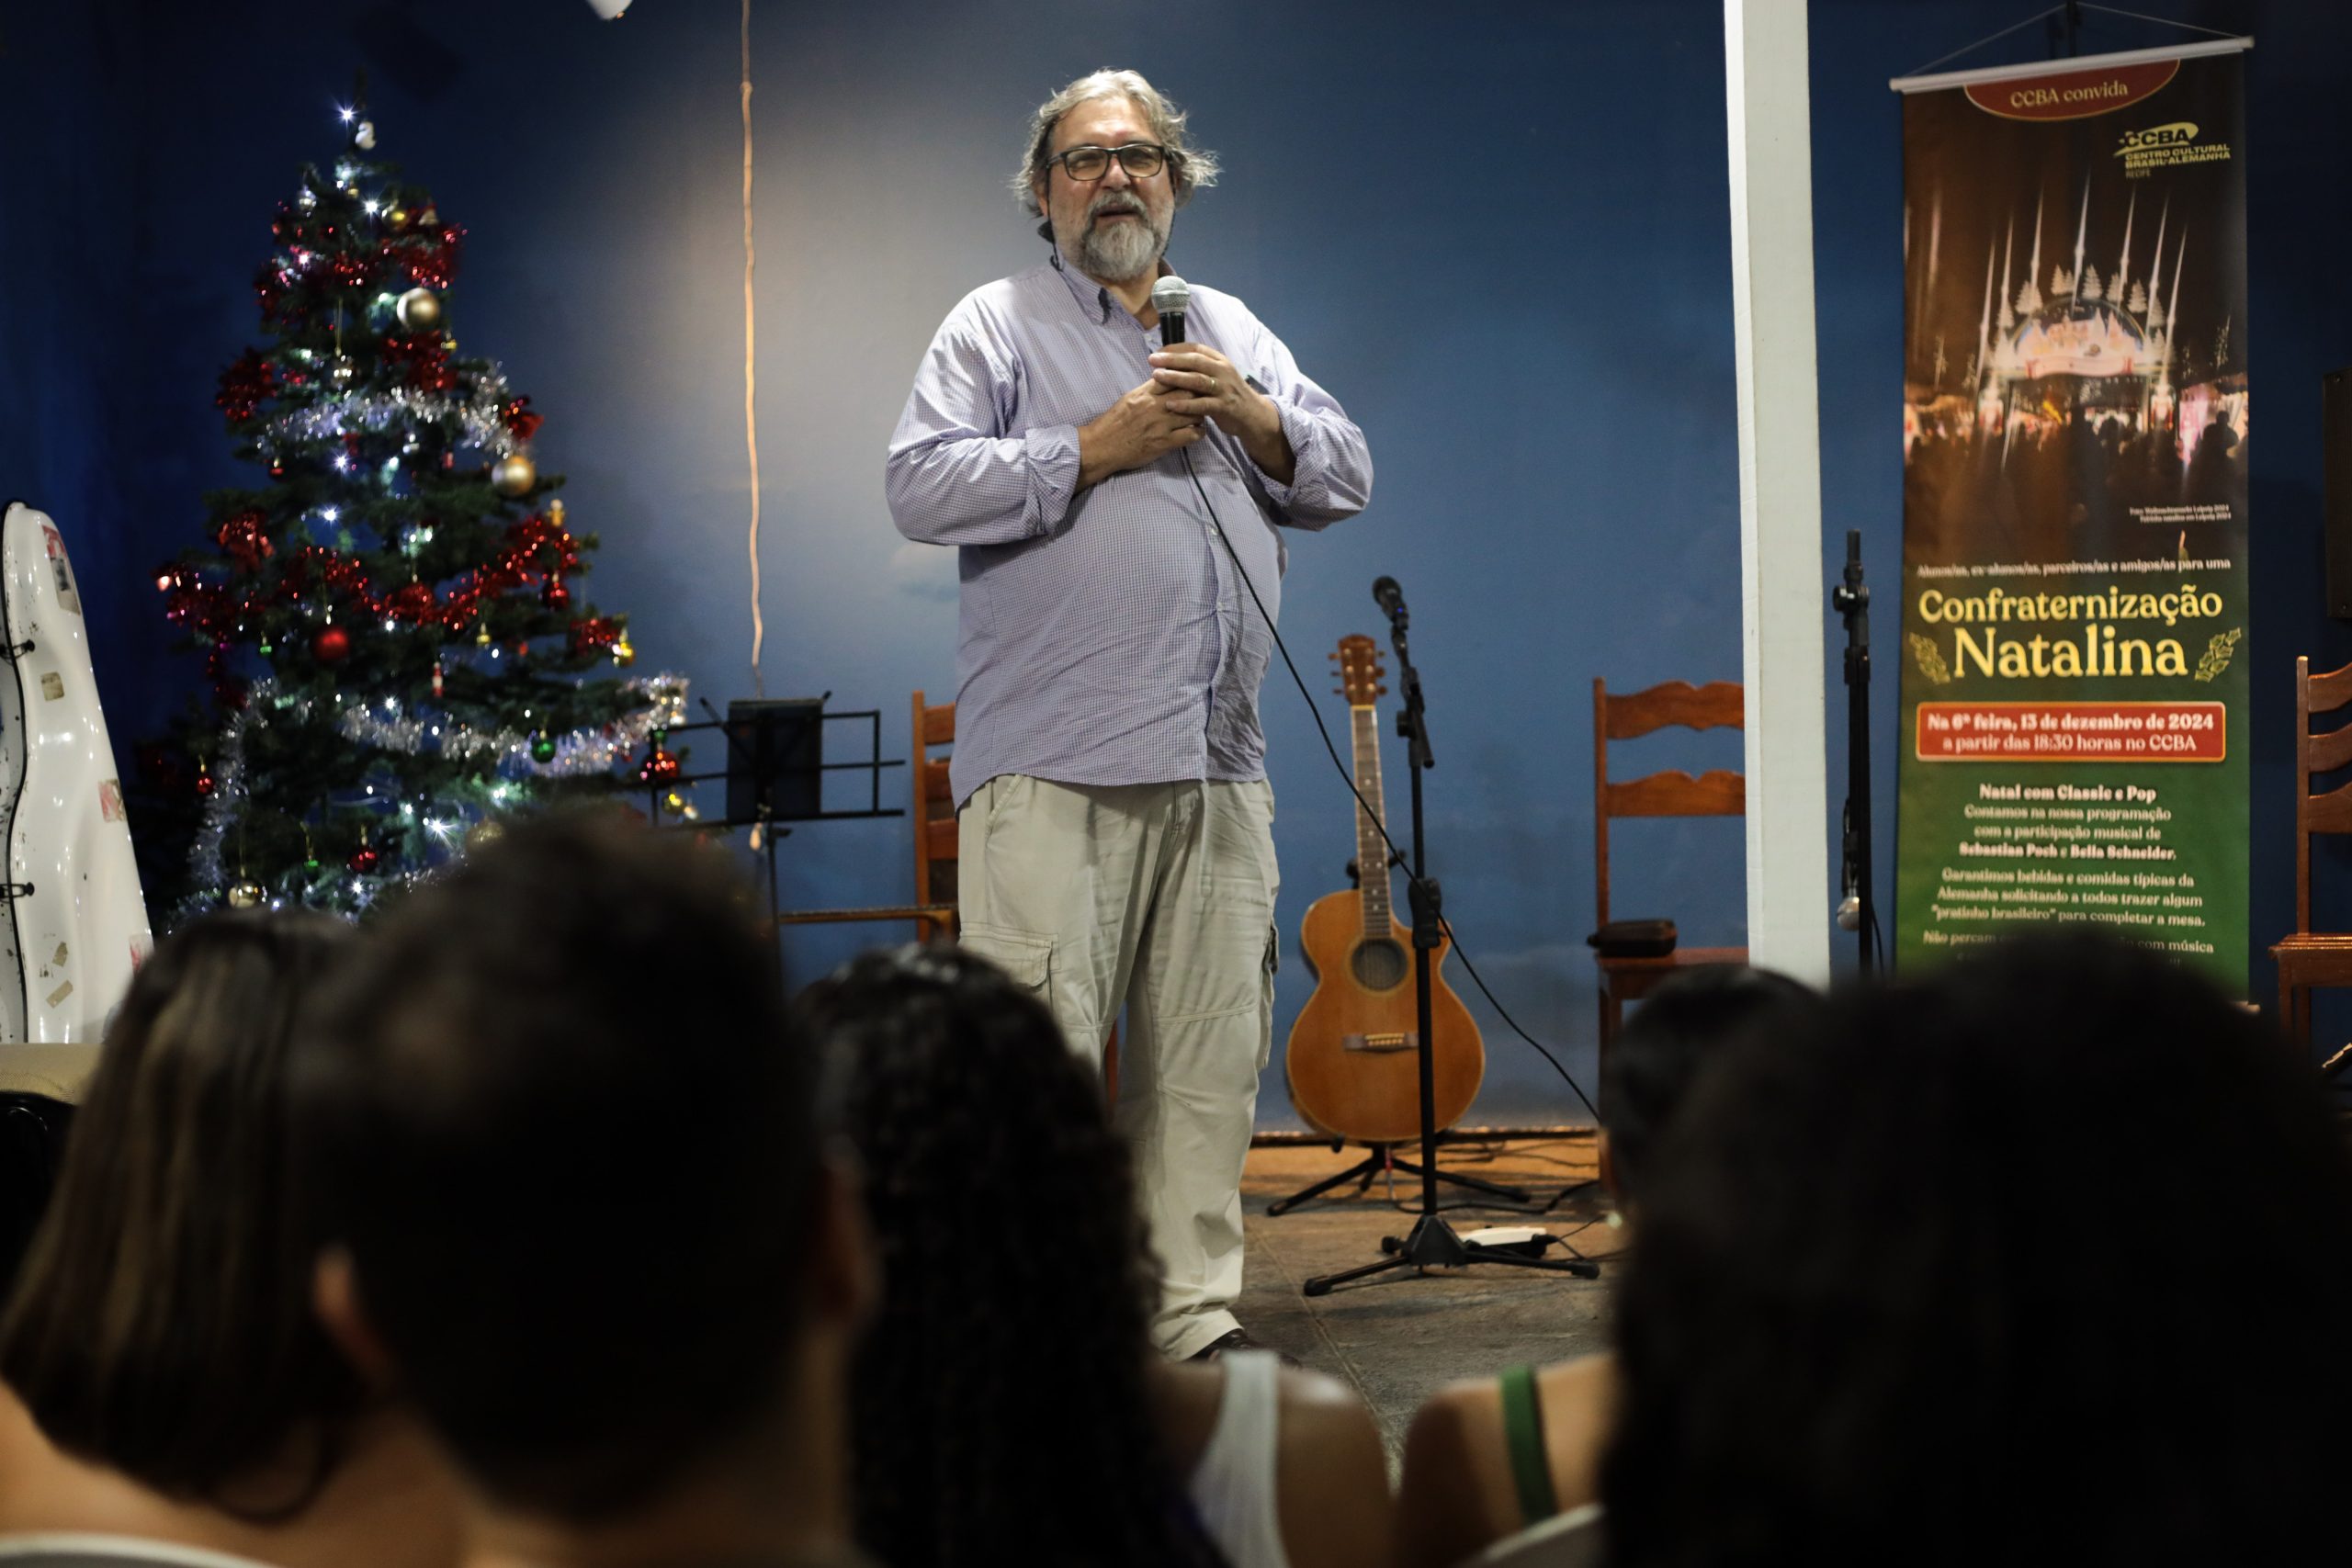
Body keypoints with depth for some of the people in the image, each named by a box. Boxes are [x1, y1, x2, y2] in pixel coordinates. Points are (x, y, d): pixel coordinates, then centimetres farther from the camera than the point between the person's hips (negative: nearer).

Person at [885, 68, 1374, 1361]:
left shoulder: (1233, 331, 22)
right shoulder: (1000, 324, 6)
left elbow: (1341, 481, 16)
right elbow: (918, 486, -7)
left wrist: (1251, 416, -3)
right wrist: (1093, 449, -10)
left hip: (1217, 767, 5)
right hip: (1051, 767, -5)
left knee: (1210, 1062, 6)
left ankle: (1192, 1315, 14)